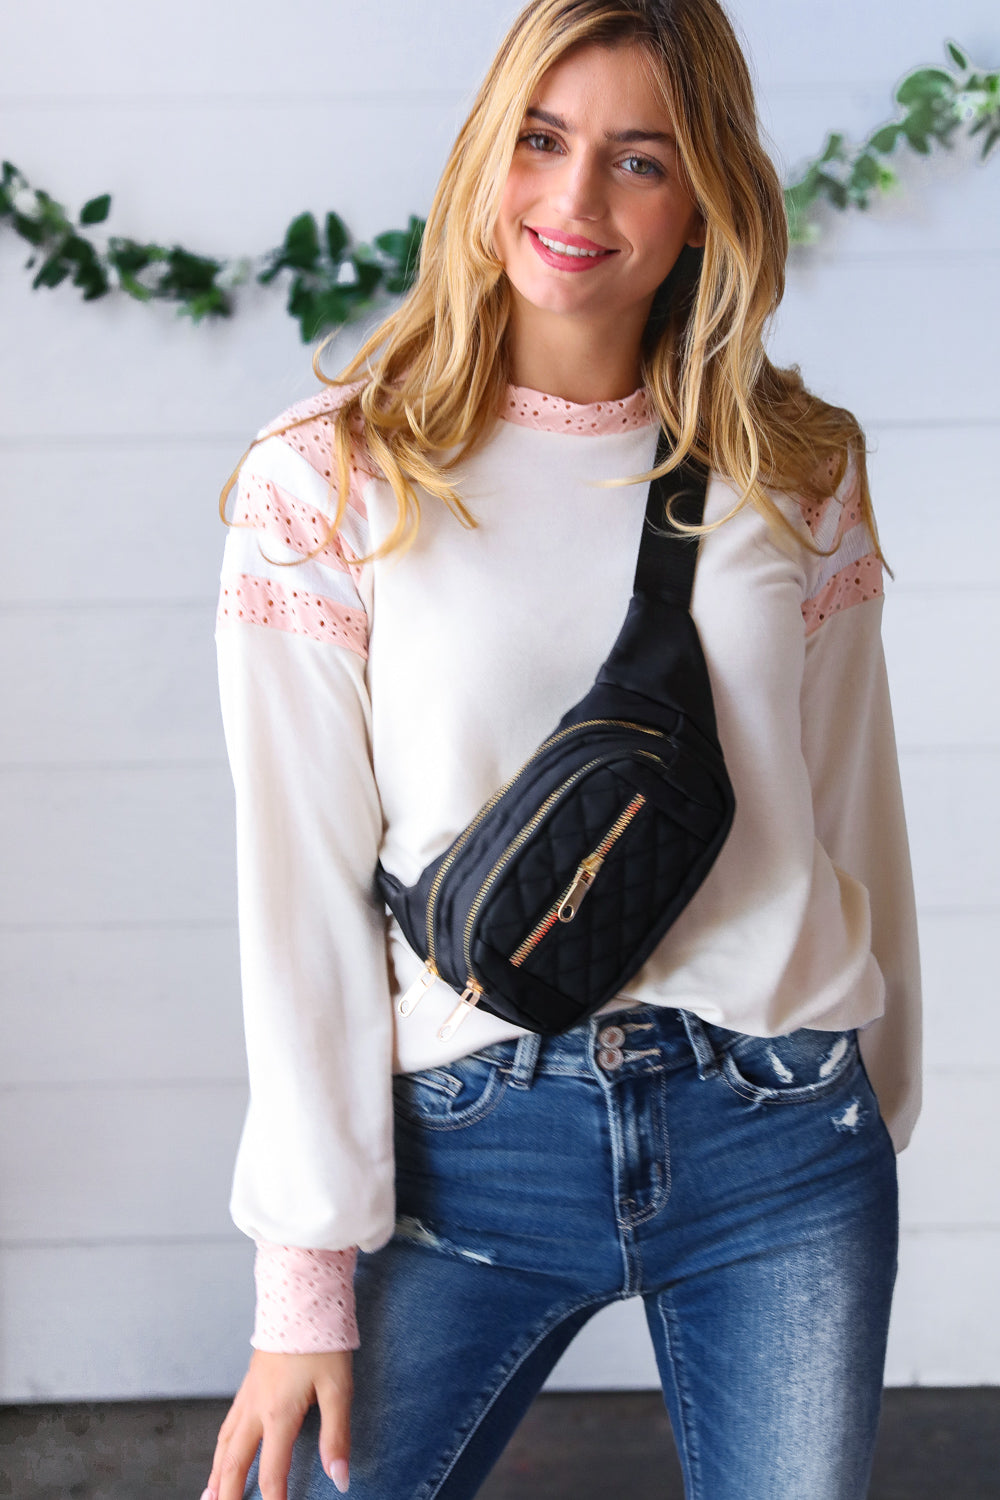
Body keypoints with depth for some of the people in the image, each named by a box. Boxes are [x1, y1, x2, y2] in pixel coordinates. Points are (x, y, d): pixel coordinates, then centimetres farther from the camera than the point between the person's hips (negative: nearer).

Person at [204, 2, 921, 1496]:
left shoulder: (795, 474, 3)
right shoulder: (328, 481, -4)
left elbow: (855, 817, 11)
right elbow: (301, 885, -6)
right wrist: (309, 1275, -8)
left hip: (781, 1142, 2)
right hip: (476, 1143, -1)